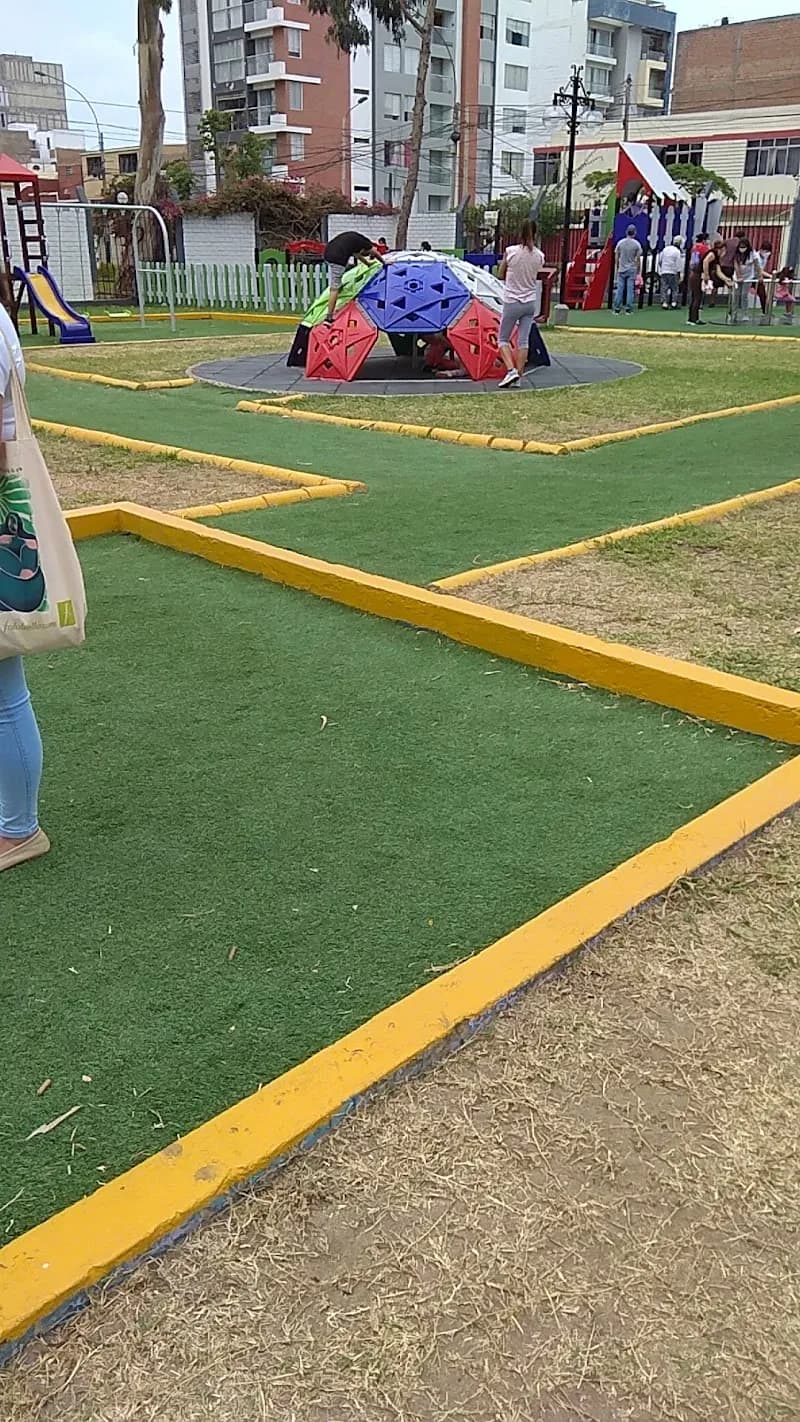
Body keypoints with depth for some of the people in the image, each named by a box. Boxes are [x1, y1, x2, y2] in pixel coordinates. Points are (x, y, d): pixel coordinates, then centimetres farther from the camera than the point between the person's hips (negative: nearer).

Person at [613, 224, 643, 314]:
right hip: (632, 270, -1)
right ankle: (628, 309, -1)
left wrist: (616, 269, 15)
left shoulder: (620, 243, 2)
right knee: (630, 290, 0)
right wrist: (639, 271, 6)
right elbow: (638, 259, -1)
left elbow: (616, 257, 6)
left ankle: (617, 309, 0)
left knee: (619, 289, 2)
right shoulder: (637, 244, -3)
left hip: (621, 270, 2)